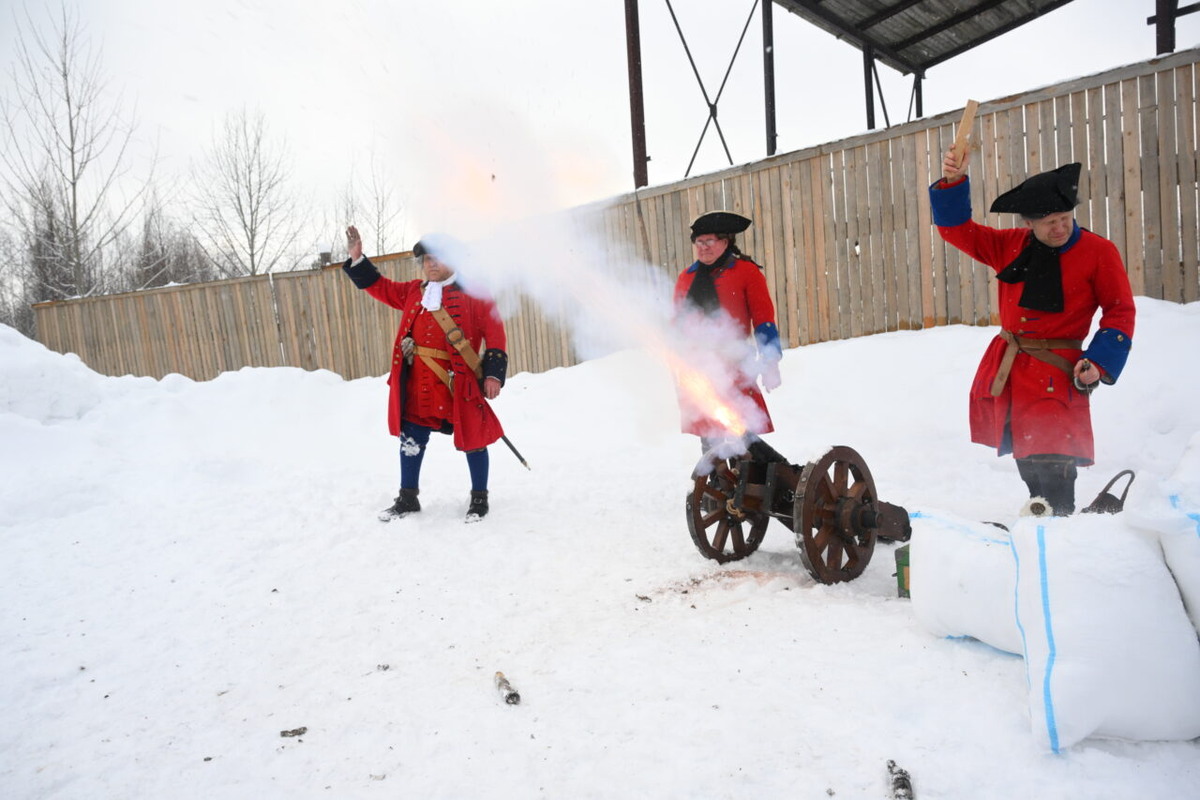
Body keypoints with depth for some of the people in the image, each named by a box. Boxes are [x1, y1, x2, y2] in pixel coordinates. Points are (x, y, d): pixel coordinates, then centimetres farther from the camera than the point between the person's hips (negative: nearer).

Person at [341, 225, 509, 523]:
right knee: (411, 439, 11)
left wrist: (493, 374, -14)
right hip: (418, 384, 5)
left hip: (460, 382, -5)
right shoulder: (413, 292, 14)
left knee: (472, 438, 5)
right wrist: (357, 260, 10)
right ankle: (408, 499, 27)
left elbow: (494, 334, -8)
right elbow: (380, 287, 22)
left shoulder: (473, 295, -3)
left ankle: (479, 499, 22)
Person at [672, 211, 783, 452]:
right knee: (708, 436, 11)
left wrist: (770, 360, -8)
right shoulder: (686, 278, 14)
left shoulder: (746, 271, 0)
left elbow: (763, 318, -2)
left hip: (735, 368, -4)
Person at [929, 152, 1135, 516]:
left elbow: (1120, 312, -1)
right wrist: (953, 183, -7)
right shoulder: (1010, 245, 5)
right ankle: (1038, 513, 29)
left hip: (1057, 373, -4)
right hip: (1005, 369, 4)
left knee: (1052, 468, -12)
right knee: (1027, 461, 14)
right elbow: (956, 229, 7)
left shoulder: (1099, 252, -5)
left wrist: (1100, 363, -13)